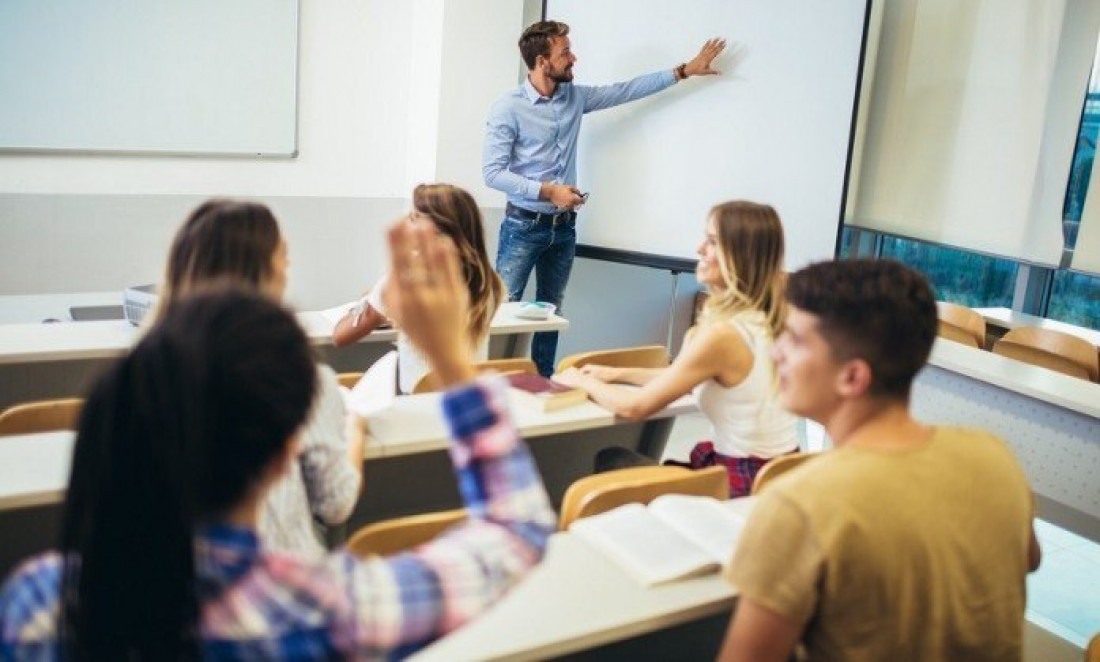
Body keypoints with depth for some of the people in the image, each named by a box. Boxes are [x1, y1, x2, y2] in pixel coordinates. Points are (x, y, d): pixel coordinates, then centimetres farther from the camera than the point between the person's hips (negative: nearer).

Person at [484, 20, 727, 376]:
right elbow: (492, 172, -15)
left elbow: (626, 90, 12)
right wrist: (547, 191, -20)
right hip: (524, 226, -6)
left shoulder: (575, 98, 6)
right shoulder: (508, 109, -11)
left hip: (563, 227, 6)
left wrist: (684, 70, 10)